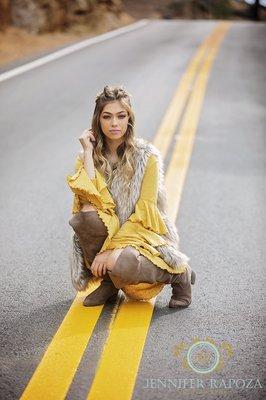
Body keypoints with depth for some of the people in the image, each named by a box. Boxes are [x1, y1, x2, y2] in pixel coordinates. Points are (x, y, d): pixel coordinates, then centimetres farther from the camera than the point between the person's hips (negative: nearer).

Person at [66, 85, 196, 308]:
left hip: (143, 235, -3)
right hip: (109, 233, 4)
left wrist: (110, 249, -20)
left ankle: (180, 274, -4)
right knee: (87, 214, -27)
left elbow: (143, 213, -14)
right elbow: (89, 199, -17)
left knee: (117, 264, -36)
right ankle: (107, 282, -5)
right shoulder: (88, 157, 2)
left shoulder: (147, 156, -9)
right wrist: (88, 152, -15)